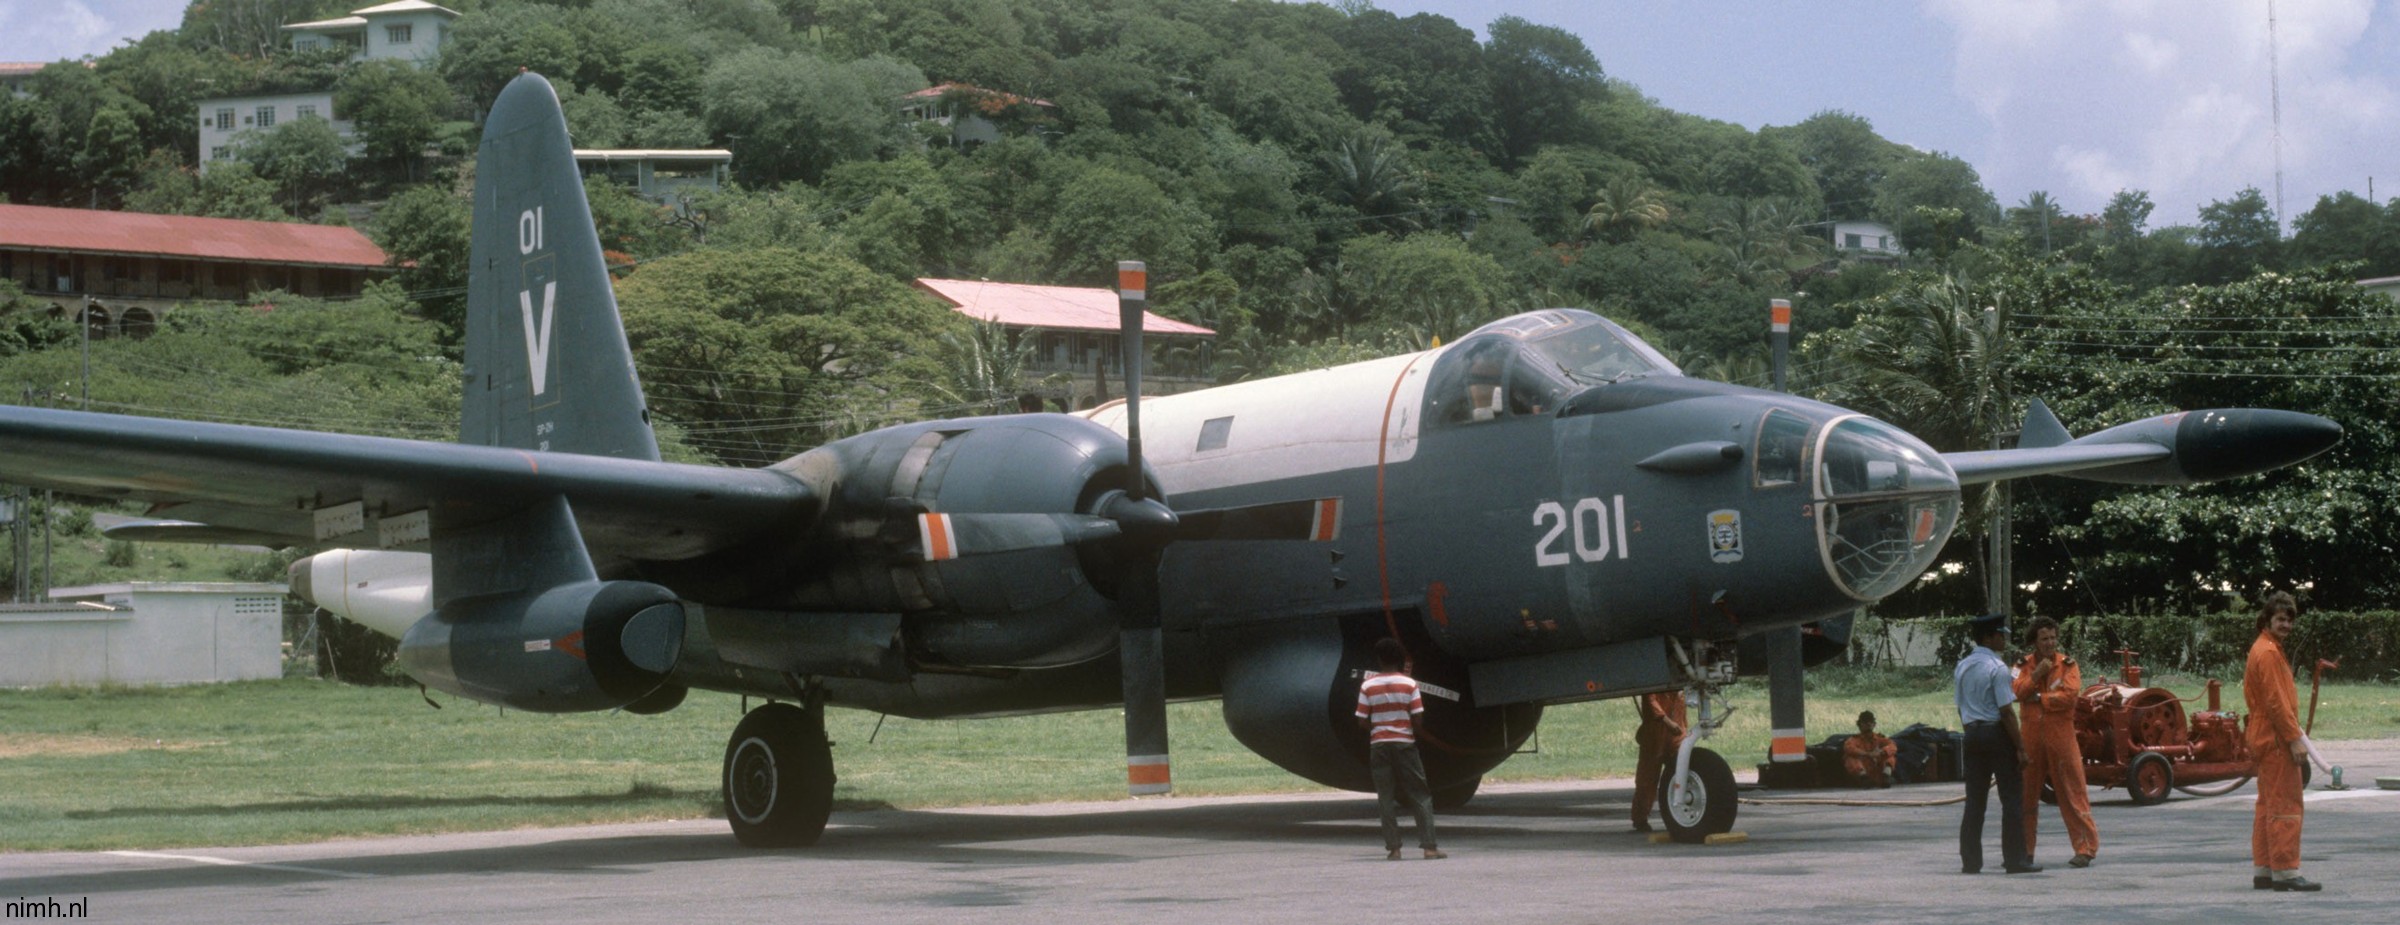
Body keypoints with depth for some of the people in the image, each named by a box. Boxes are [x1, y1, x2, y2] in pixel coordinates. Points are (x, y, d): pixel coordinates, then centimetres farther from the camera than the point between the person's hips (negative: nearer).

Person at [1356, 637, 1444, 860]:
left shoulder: (1368, 686, -2)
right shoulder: (1409, 684, -5)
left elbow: (1362, 722, -3)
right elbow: (1417, 720, -8)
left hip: (1379, 745, 1)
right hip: (1405, 743, -1)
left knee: (1386, 798, 6)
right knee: (1421, 797, 4)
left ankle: (1393, 848, 1)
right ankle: (1429, 847, -3)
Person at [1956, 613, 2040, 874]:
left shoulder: (1963, 667, 9)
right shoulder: (1997, 668, -14)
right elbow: (2005, 711, -16)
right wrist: (2020, 746, -12)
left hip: (1972, 734, 7)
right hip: (1997, 733, -7)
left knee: (1975, 800, 9)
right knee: (2012, 798, -1)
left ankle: (1970, 860, 8)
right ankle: (2015, 859, -2)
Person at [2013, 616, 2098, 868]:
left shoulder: (2067, 664, 1)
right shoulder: (2024, 665, 9)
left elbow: (2071, 695, -13)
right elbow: (2017, 693, -7)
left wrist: (2040, 699, -10)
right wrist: (2037, 674, -16)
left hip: (2060, 736, -3)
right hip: (2031, 737, 3)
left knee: (2072, 791, -4)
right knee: (2026, 792, 8)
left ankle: (2085, 848, -1)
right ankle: (2023, 850, 17)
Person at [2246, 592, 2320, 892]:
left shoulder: (2265, 650, 17)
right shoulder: (2269, 653, -15)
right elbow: (2276, 701, -21)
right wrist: (2295, 739, -21)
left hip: (2266, 740, 11)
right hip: (2277, 740, -11)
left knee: (2267, 806, 13)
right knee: (2286, 806, -10)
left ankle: (2262, 871, 16)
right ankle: (2285, 872, -12)